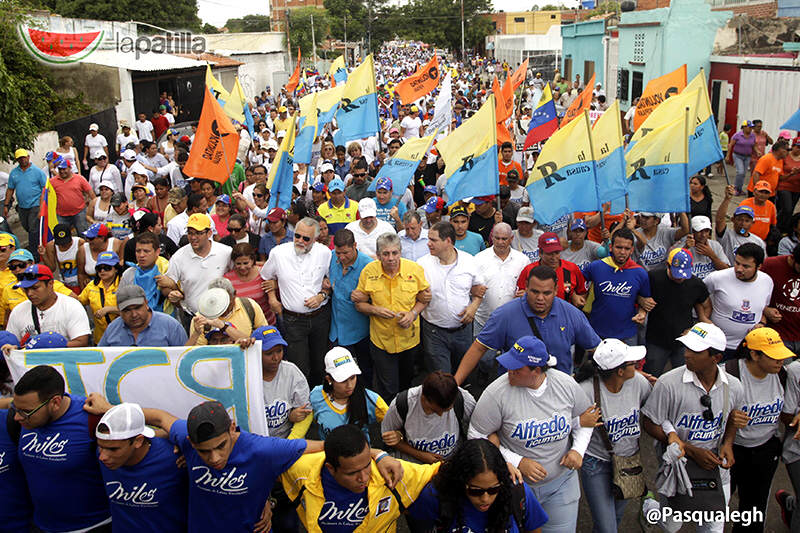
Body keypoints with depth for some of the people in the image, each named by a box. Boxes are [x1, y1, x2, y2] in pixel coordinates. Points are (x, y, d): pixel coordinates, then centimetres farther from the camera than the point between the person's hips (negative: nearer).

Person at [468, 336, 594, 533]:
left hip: (561, 482, 2)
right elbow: (476, 437, -14)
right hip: (515, 484, -2)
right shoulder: (497, 393, -22)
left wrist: (578, 449, -7)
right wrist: (517, 462, -19)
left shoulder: (566, 384, -11)